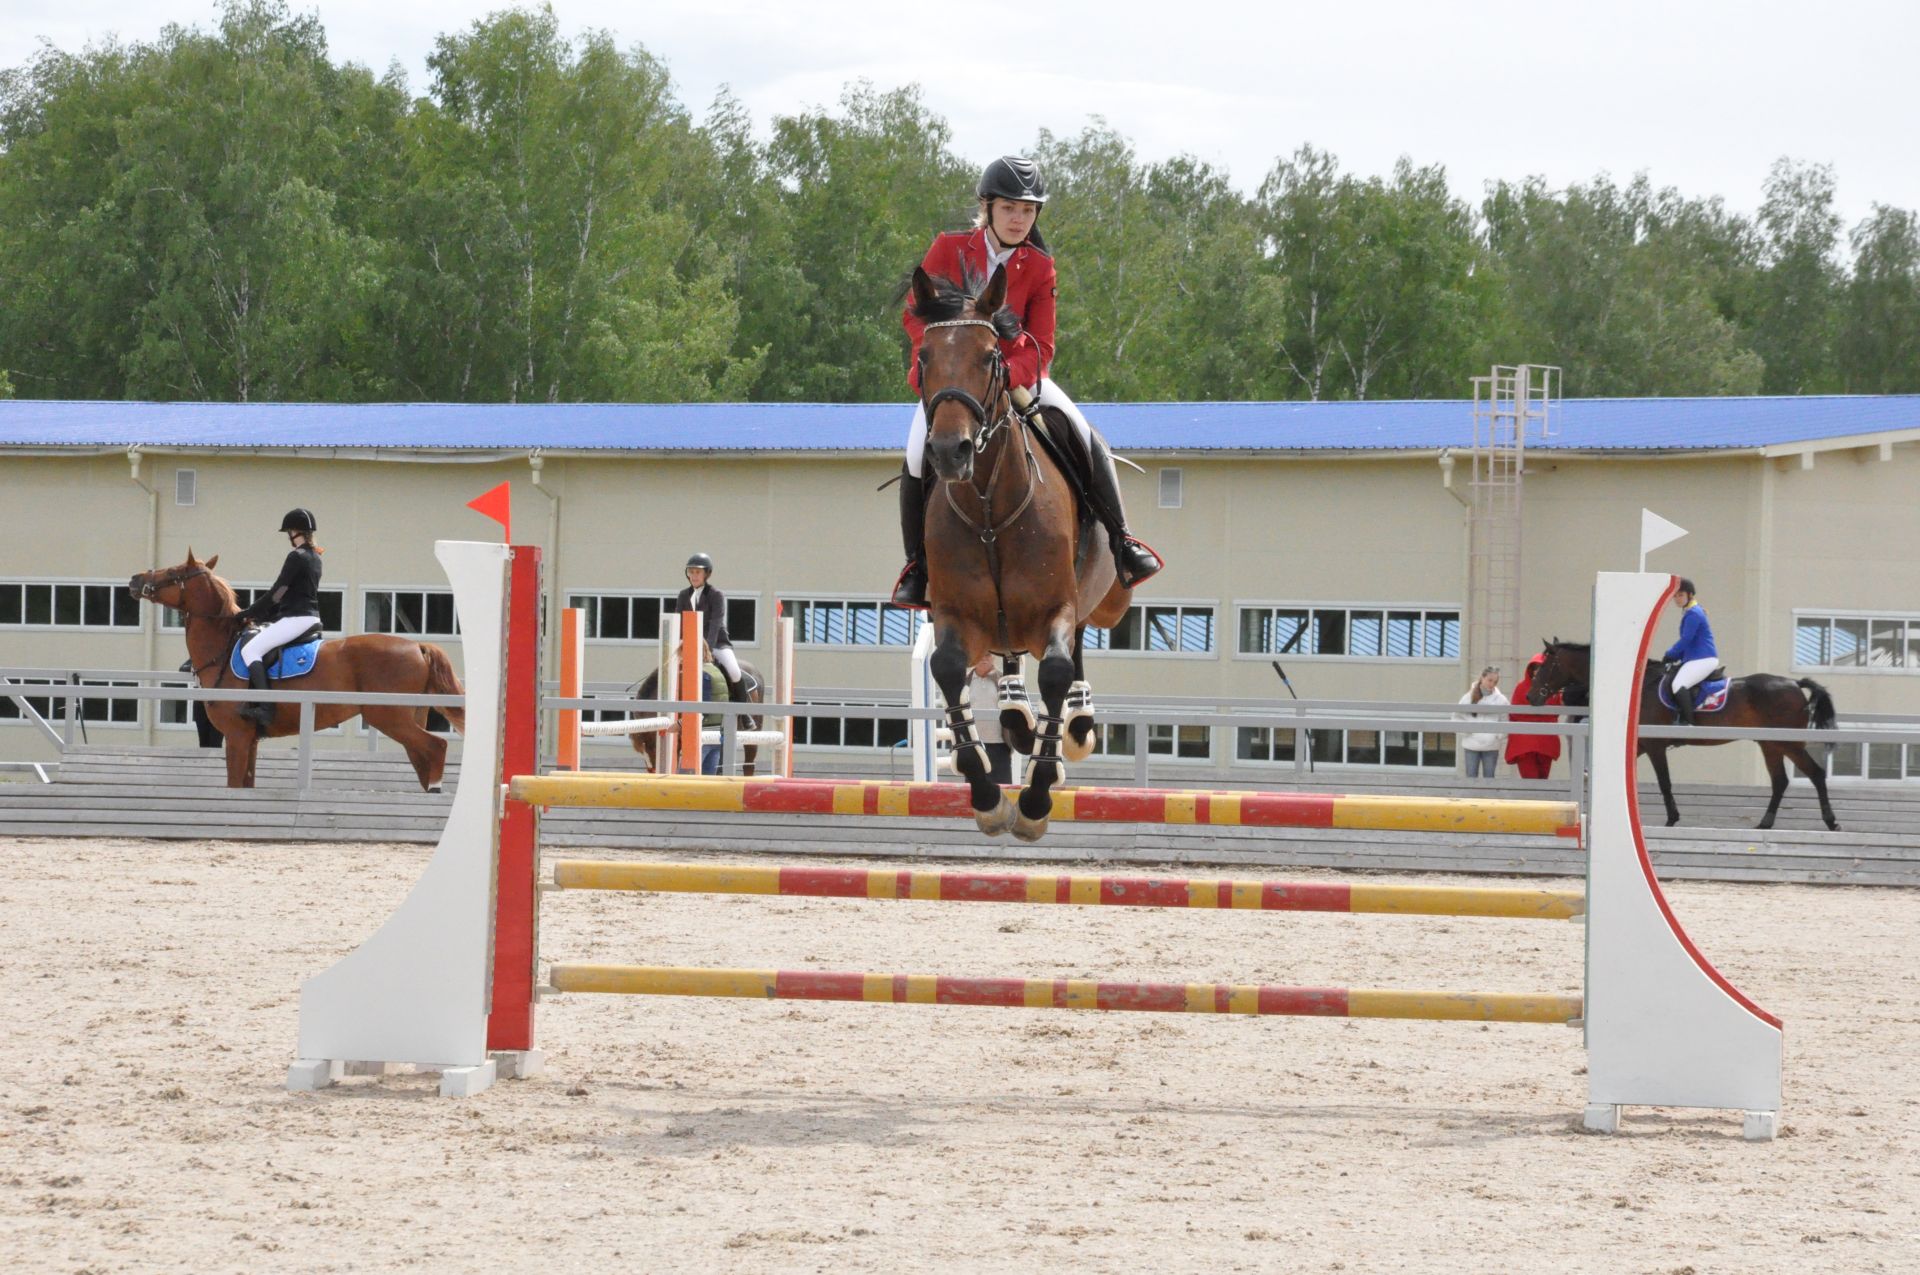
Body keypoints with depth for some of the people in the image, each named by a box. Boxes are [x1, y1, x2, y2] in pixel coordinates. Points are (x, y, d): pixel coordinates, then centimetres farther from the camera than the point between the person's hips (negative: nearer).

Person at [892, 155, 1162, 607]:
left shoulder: (1039, 267, 0)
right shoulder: (949, 248, -4)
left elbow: (1041, 345, -4)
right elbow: (915, 315, -3)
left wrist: (1008, 376, -24)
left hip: (1014, 375, 2)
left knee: (1083, 435, -17)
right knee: (917, 458, -25)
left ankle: (1121, 541, -8)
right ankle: (917, 565, -10)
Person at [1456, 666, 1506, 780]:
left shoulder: (1500, 699, -2)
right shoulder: (1469, 697, -1)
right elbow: (1457, 717, 5)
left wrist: (1499, 734, -11)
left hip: (1491, 746, 0)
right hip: (1471, 745, 0)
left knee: (1489, 778, 5)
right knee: (1471, 778, 3)